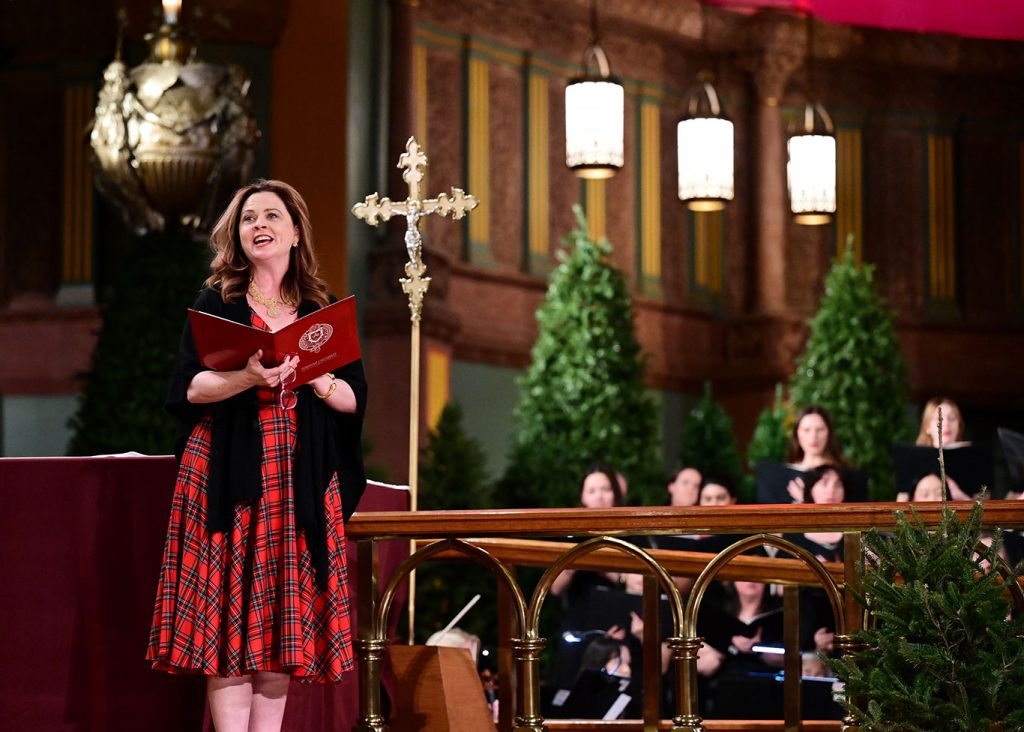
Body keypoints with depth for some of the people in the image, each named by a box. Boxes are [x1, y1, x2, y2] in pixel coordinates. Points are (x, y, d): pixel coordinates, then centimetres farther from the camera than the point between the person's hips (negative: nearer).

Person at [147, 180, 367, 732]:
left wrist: (316, 380, -13)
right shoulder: (215, 304, 7)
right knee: (228, 608, -7)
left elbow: (355, 398, 8)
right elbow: (188, 388, -3)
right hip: (228, 478, -2)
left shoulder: (322, 312, 13)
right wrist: (246, 378, -19)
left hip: (300, 482, 2)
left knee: (286, 612, -1)